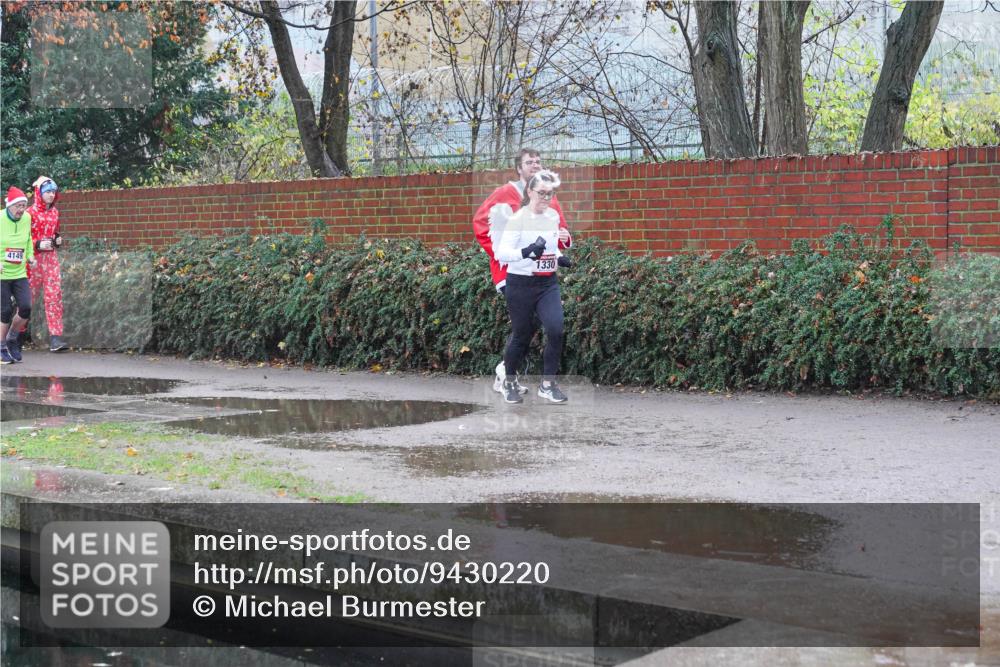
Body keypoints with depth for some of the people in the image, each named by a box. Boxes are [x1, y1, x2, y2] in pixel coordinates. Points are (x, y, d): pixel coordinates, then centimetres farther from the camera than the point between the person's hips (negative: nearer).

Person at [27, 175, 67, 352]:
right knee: (28, 297, 4)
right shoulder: (30, 212, -8)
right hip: (34, 259, -5)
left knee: (54, 296, -4)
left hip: (51, 258, 5)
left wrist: (58, 239, 5)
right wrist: (38, 244, -18)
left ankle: (55, 337, -6)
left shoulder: (54, 212, 10)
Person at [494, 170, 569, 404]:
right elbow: (501, 252, -22)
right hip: (521, 284, -4)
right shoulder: (518, 218, -13)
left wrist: (560, 258, 5)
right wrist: (525, 252, -40)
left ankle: (548, 384, 0)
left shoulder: (553, 216, 6)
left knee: (555, 330, -13)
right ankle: (509, 382, 29)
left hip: (548, 284, 4)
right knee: (522, 335, 5)